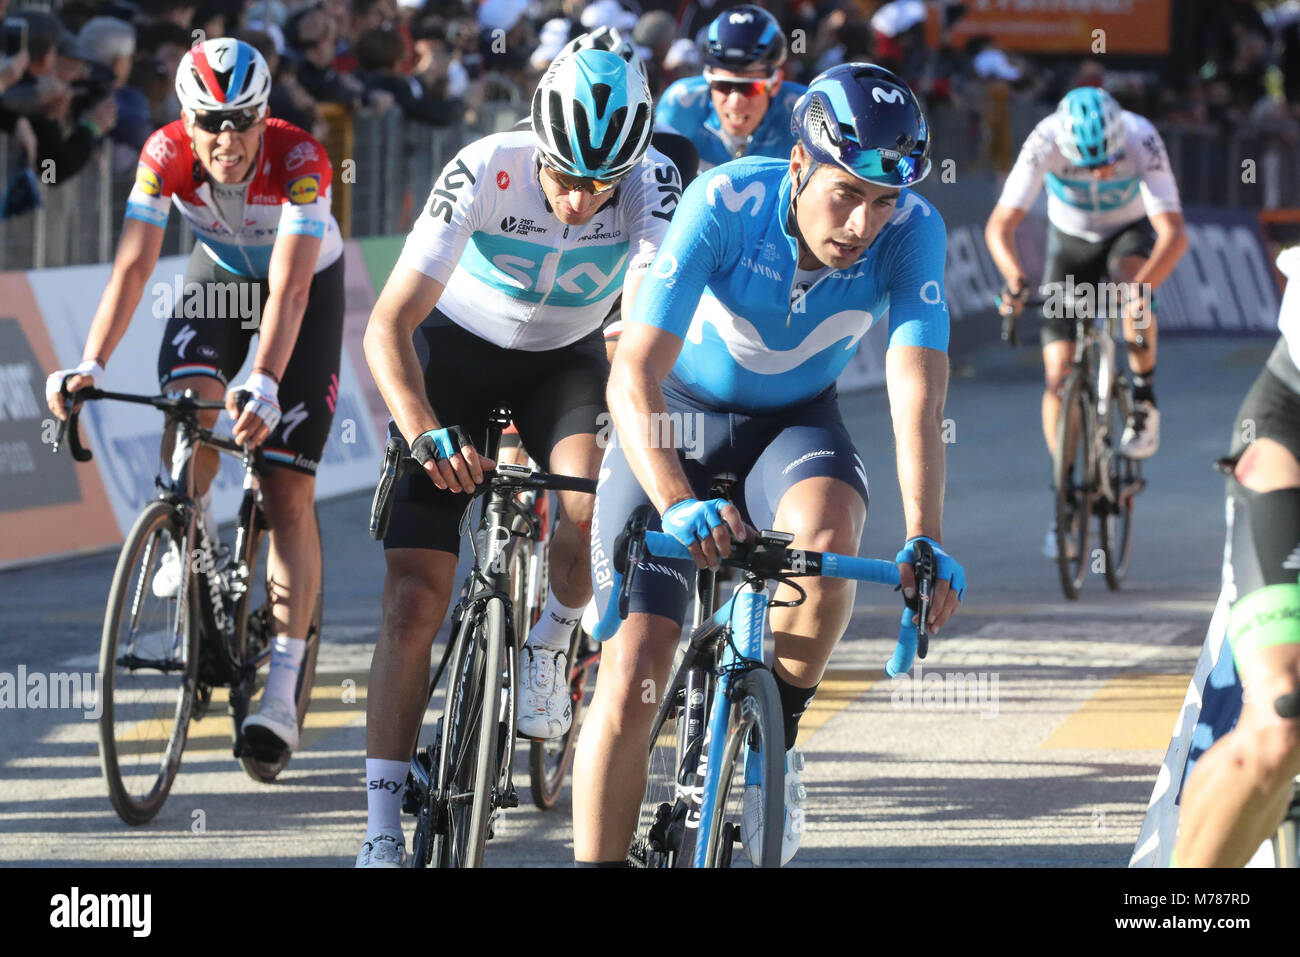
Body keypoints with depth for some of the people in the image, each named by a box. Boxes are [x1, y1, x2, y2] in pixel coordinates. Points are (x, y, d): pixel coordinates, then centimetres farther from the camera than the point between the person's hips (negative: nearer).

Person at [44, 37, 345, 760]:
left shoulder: (300, 159, -35)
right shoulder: (167, 154, -26)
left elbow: (288, 289, -42)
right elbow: (133, 268, -30)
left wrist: (263, 384, -55)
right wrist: (90, 366, -43)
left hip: (308, 285, -3)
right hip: (219, 274, 3)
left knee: (288, 490, -12)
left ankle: (282, 693, -13)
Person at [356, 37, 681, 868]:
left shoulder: (651, 182, -27)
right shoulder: (484, 172, -31)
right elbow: (389, 324, -34)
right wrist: (425, 434, -50)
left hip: (565, 361, 1)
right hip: (457, 353, -1)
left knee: (591, 503, -32)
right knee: (414, 598, -11)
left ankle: (550, 646, 1)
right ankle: (383, 833, -4)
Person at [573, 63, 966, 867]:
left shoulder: (913, 232, -24)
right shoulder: (725, 204, -30)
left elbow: (919, 391, -31)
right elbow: (634, 376, -35)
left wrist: (925, 541, -46)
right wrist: (676, 503, -51)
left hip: (795, 424, 1)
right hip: (678, 416, -1)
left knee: (826, 531, -34)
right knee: (630, 681, -13)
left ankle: (775, 739, -10)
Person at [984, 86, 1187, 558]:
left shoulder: (1142, 140, -35)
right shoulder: (1045, 143, -33)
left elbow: (1174, 233, -40)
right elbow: (1000, 225, -34)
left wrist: (1139, 291, -56)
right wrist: (1016, 280, -52)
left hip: (1131, 232, -1)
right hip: (1071, 241, 1)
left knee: (1131, 282, -36)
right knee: (1058, 370, -8)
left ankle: (1145, 403, -12)